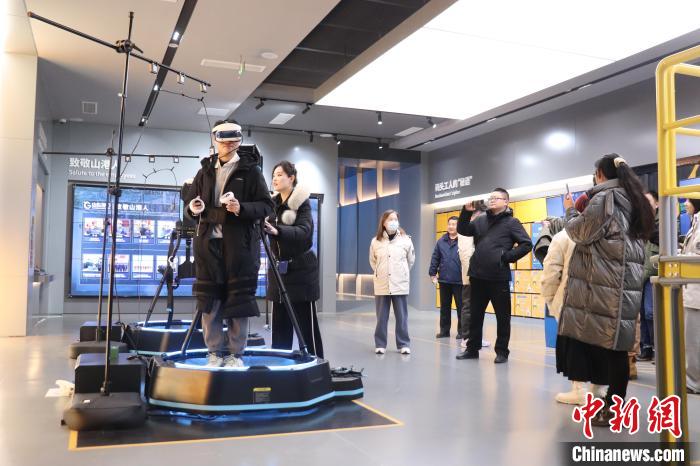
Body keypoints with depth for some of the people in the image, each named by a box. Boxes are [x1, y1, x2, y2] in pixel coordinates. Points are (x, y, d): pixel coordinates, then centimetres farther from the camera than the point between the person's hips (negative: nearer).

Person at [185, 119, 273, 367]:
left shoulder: (250, 170, 3)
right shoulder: (205, 171, 15)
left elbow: (266, 205, -2)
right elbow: (189, 201, 21)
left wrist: (241, 208, -19)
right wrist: (194, 208, -3)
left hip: (240, 245, -3)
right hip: (209, 243, 4)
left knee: (238, 300, 0)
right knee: (209, 300, 4)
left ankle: (235, 353, 11)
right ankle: (215, 352, 15)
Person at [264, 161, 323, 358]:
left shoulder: (302, 202, -7)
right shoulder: (272, 203, 11)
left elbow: (304, 231, -22)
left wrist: (277, 230, -37)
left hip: (300, 269, -5)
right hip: (278, 268, 5)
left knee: (307, 323, -2)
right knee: (279, 322, 7)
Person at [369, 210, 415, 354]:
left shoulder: (405, 240, -2)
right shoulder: (375, 241, 1)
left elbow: (411, 260, 12)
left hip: (400, 284, 0)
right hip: (381, 285, 1)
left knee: (401, 317, 4)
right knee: (381, 317, 6)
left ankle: (403, 344, 12)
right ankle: (380, 344, 14)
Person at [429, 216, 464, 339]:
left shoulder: (464, 241, -9)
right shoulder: (441, 241, 5)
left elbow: (469, 258, -9)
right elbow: (435, 258, 8)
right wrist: (432, 274, 5)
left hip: (459, 280, -4)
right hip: (444, 280, 4)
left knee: (461, 306, 6)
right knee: (444, 306, 13)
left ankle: (461, 331, 16)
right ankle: (444, 330, 23)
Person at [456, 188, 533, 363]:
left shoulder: (511, 222, -1)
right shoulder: (481, 220, 13)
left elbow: (527, 244, -5)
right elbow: (462, 230, 9)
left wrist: (508, 256, -11)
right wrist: (467, 212, -3)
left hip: (499, 278, -5)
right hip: (478, 276, 5)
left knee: (502, 316, 5)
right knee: (475, 315, 12)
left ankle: (502, 351, 15)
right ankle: (472, 348, 23)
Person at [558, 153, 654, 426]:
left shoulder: (604, 198, -8)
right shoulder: (632, 200, 17)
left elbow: (580, 232, -6)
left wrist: (570, 210, 11)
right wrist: (583, 209, 20)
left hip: (606, 285, -8)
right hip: (626, 283, 8)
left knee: (608, 344, -5)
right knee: (616, 345, 9)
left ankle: (612, 409, -1)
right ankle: (614, 403, 13)